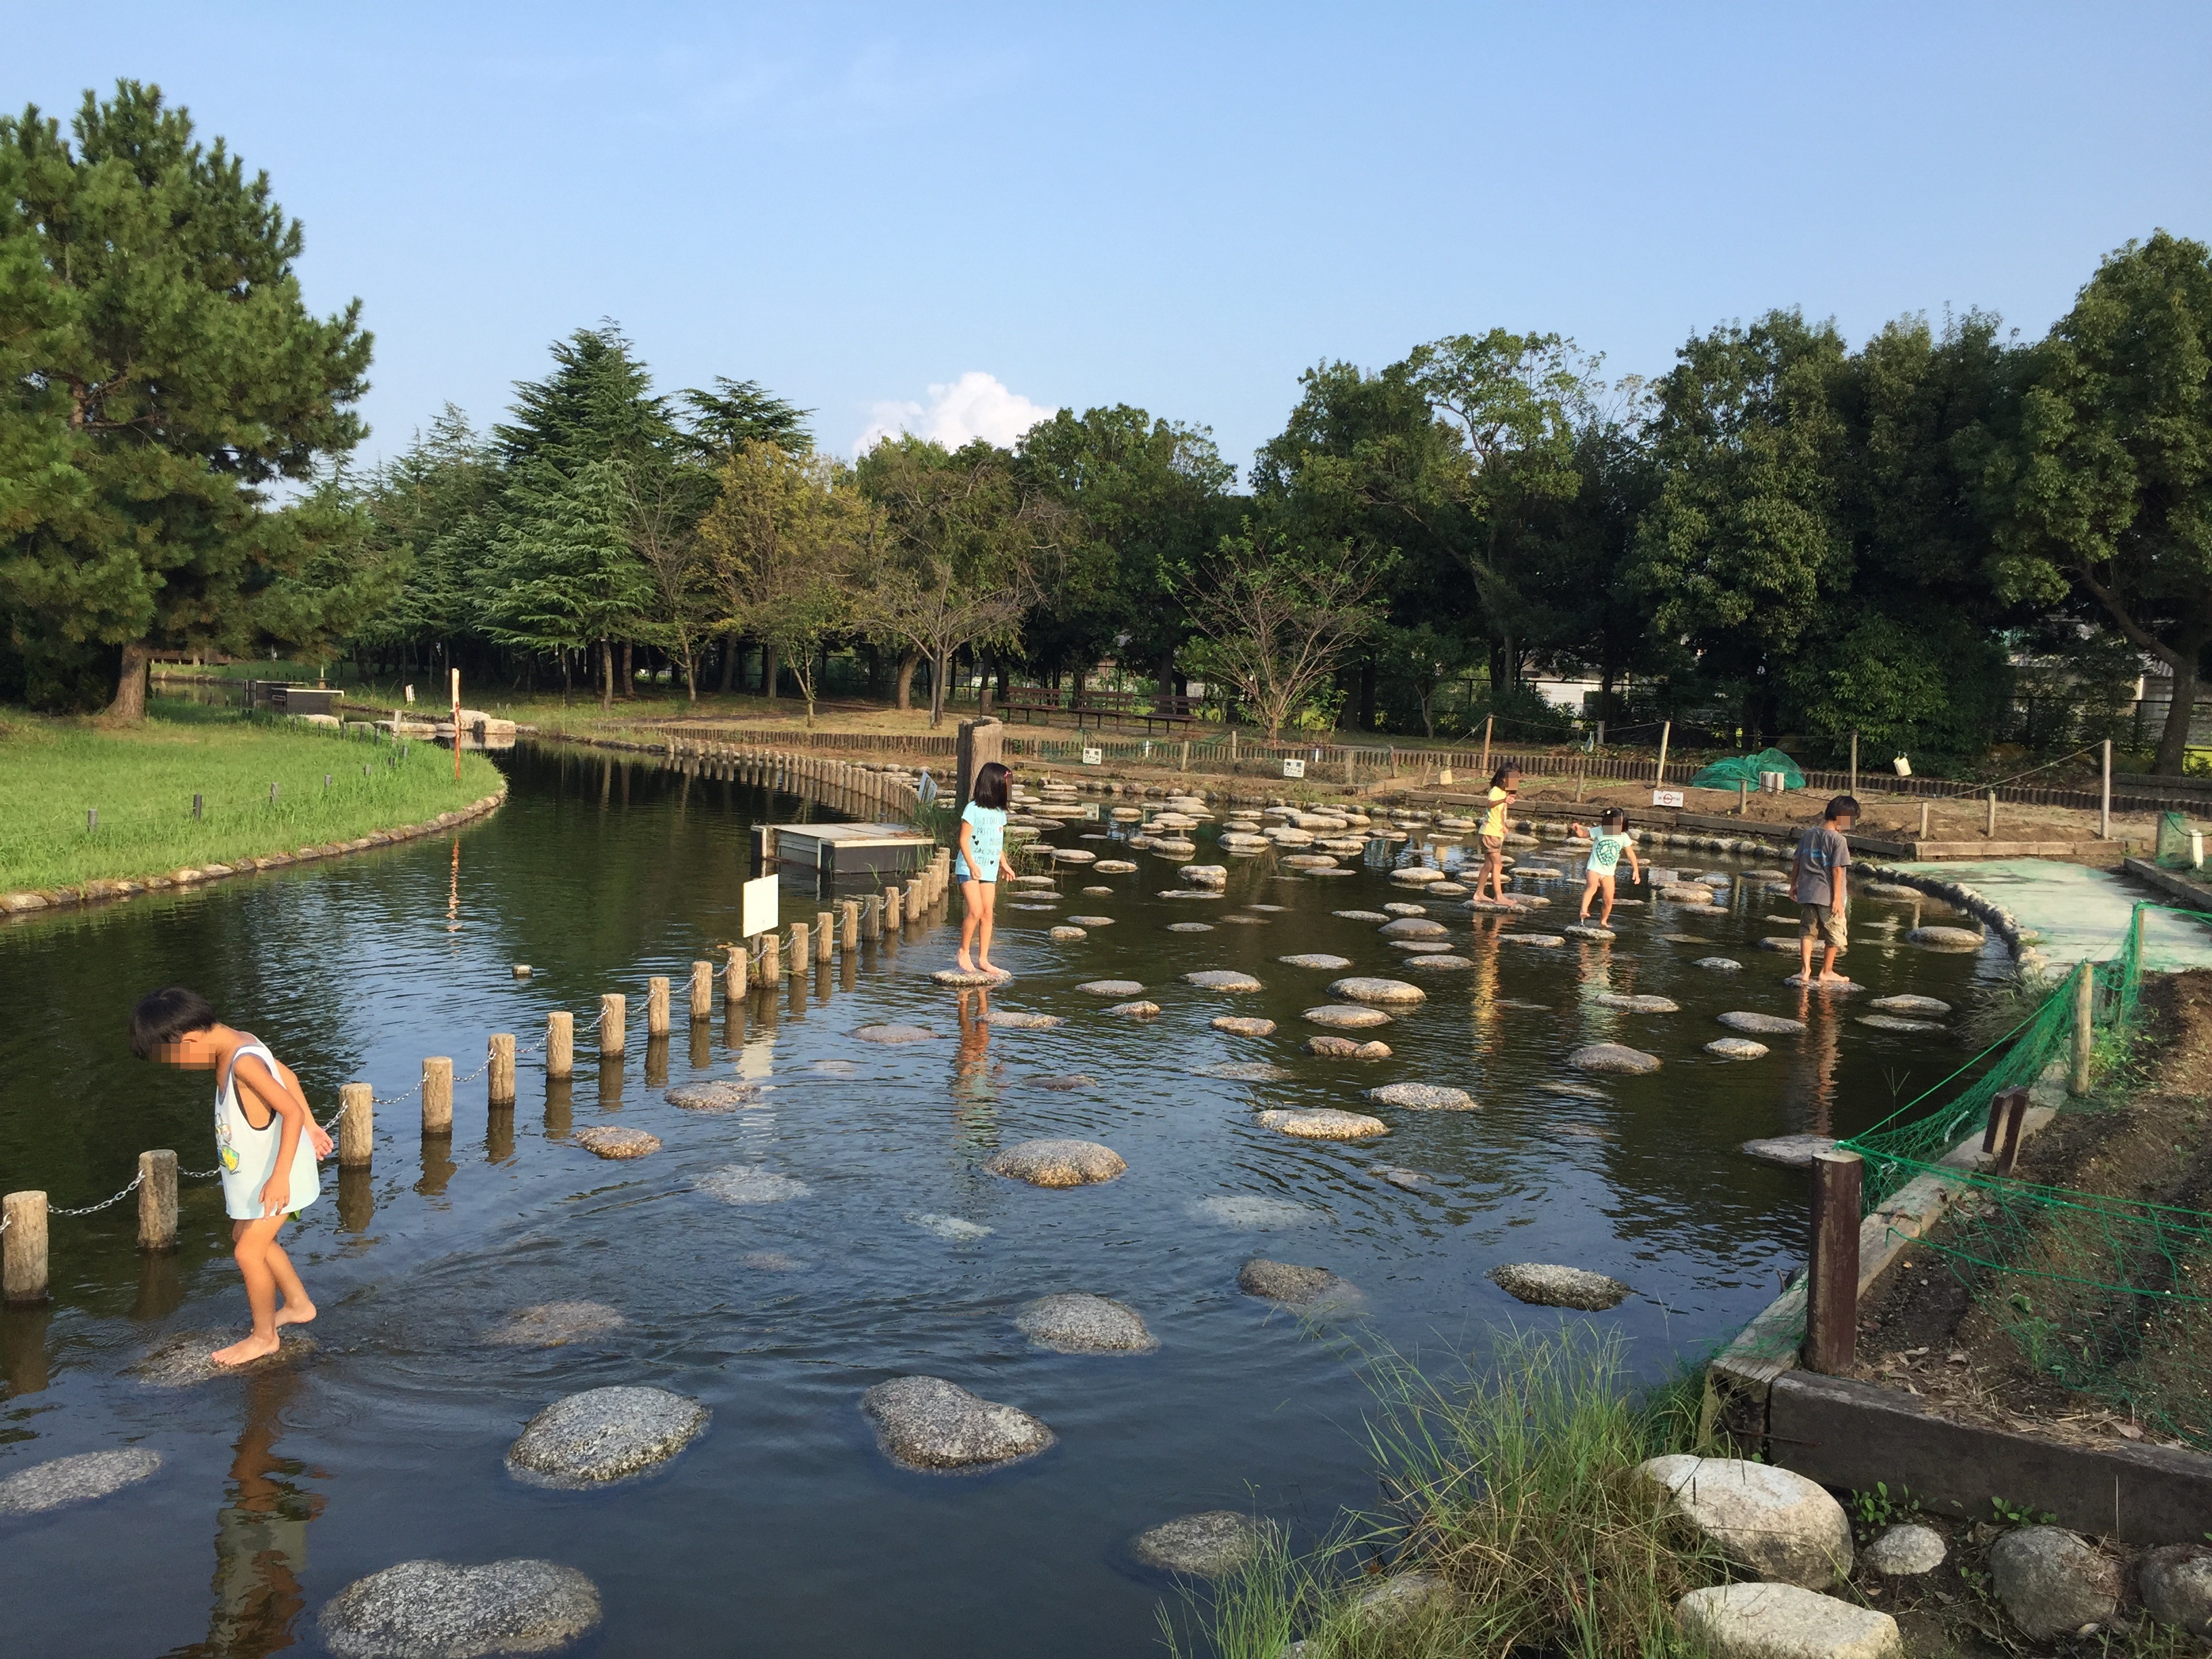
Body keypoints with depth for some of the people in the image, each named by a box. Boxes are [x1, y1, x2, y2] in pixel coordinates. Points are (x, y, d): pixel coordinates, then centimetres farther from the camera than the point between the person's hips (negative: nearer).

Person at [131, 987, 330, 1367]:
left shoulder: (244, 1064, -29)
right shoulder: (240, 1043, 0)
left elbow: (291, 1111, -34)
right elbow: (286, 1075, 14)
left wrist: (280, 1176, -36)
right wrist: (311, 1126, 21)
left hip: (278, 1177, -10)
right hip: (256, 1173, 10)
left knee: (247, 1252, -1)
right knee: (247, 1238, 23)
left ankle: (264, 1337, 18)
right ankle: (299, 1304, 39)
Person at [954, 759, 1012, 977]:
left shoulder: (1000, 812, 9)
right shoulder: (973, 809, -12)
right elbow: (963, 839, -12)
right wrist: (971, 865, -20)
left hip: (989, 870, 6)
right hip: (969, 868, -6)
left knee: (988, 912, 3)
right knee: (975, 911, -14)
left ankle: (983, 959, 8)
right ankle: (963, 953, 3)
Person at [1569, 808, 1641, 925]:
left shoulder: (1623, 837, -3)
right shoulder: (1599, 831, -9)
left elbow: (1630, 854, 6)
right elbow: (1582, 834, -3)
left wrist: (1636, 870, 5)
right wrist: (1577, 829, -26)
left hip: (1608, 873, 4)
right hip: (1594, 868, -4)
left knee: (1609, 900, 4)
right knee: (1592, 886, -35)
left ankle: (1603, 921, 26)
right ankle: (1584, 910, -47)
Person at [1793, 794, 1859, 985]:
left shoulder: (1808, 834, 8)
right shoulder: (1838, 840, -12)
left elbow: (1797, 862, 13)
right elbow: (1837, 871, -14)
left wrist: (1793, 884, 23)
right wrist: (1837, 898, -13)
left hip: (1806, 892, 6)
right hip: (1827, 895, -6)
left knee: (1807, 931, 9)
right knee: (1835, 935, 9)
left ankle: (1805, 969, 2)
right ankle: (1826, 972, 16)